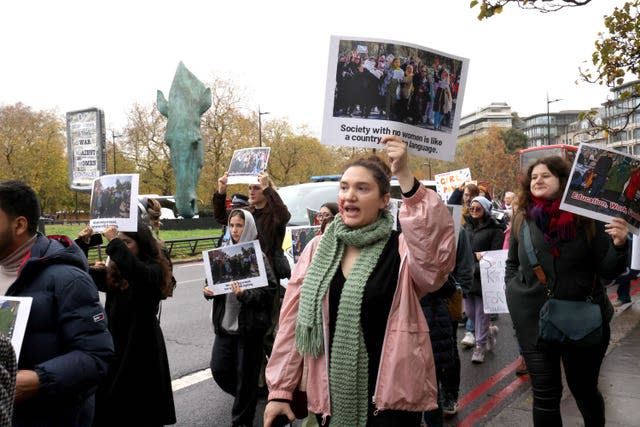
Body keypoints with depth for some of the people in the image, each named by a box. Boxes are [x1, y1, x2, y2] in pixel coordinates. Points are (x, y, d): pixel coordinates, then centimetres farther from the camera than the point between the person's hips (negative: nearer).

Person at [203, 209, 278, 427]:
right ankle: (244, 396, 38)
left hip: (249, 324, -5)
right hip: (225, 321, 5)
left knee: (245, 374, 5)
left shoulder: (257, 255, -9)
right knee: (218, 368, 8)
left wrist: (245, 294, -25)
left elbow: (270, 289, -13)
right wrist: (208, 291, -4)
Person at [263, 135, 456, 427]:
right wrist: (280, 390, 3)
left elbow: (438, 252, -32)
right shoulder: (317, 249, 0)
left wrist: (405, 177, -36)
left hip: (391, 398, -3)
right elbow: (293, 323, 2)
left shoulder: (402, 249, -9)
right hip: (332, 397, 3)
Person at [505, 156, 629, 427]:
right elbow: (512, 263, 13)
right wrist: (515, 294, 2)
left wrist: (619, 245, -23)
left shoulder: (587, 218, -7)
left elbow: (607, 271, -6)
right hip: (535, 320, 1)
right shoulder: (522, 219, 0)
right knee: (545, 395, 9)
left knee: (584, 389, 17)